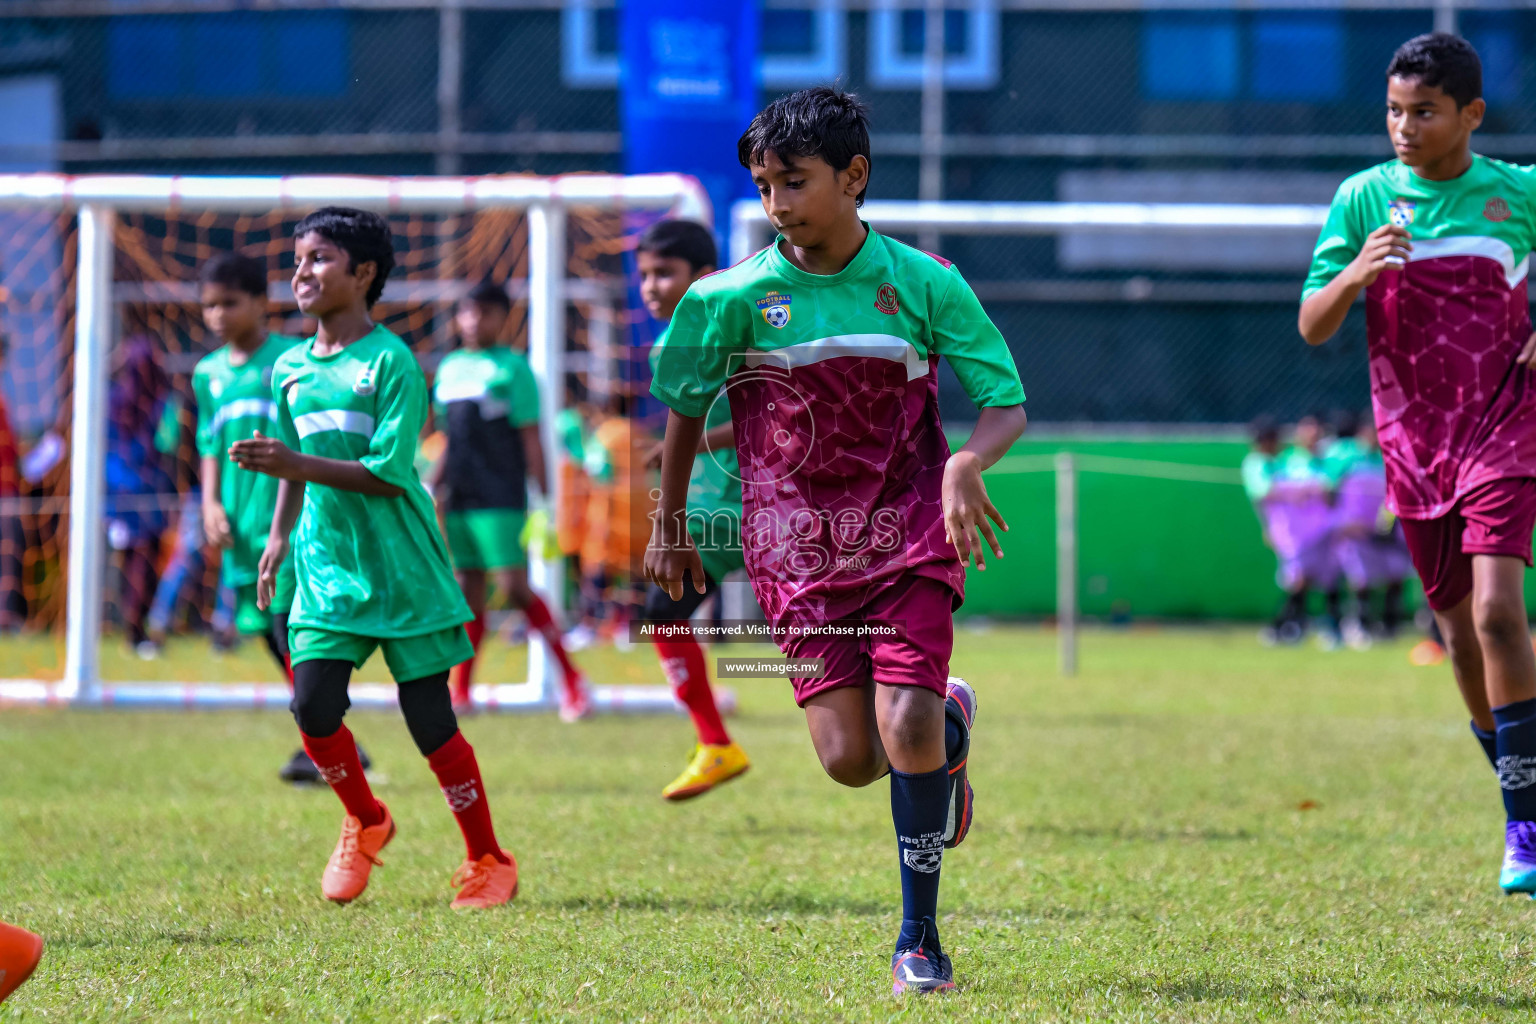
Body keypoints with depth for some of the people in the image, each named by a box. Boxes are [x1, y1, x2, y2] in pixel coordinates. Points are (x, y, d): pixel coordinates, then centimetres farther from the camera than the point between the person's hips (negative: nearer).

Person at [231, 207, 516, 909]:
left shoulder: (391, 363, -11)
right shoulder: (290, 369, 9)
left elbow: (388, 475, -18)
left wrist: (298, 466, -24)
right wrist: (280, 536, 24)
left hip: (400, 568, -5)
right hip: (326, 566, 5)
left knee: (430, 719, -3)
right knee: (313, 706, -9)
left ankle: (488, 861, 12)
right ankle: (364, 824, 18)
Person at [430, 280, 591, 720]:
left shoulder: (512, 368, -3)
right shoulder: (449, 368, 14)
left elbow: (530, 438, -6)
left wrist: (544, 495, -10)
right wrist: (434, 487, 21)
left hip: (500, 500, -6)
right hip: (459, 498, 6)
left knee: (513, 586, -12)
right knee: (468, 588, 9)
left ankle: (570, 676, -4)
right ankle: (461, 690, 14)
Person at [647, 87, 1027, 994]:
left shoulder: (923, 283, -5)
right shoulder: (733, 298, -4)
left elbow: (1008, 405, -2)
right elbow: (686, 409, 12)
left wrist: (966, 463, -23)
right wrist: (671, 529, 18)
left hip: (908, 537, -1)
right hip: (798, 552, 1)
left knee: (906, 732, -17)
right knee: (851, 759, -9)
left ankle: (920, 935, 1)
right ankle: (948, 722, 28)